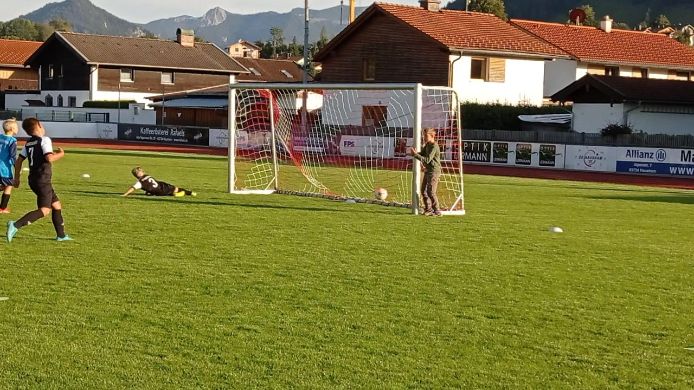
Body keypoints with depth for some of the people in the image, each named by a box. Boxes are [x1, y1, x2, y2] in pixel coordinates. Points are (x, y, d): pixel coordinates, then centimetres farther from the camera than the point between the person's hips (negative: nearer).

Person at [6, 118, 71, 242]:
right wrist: (61, 154, -5)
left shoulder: (28, 144, 13)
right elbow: (49, 158, -23)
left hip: (33, 180, 9)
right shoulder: (45, 140, -11)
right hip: (43, 180, -9)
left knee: (56, 205, 17)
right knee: (44, 210, -13)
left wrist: (17, 177, 21)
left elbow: (19, 161, 13)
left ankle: (61, 235, 20)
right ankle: (16, 225, -27)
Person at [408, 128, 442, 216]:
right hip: (427, 171, 10)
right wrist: (414, 153, -5)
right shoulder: (427, 144, 11)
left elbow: (427, 160, -23)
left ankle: (437, 211, -5)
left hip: (434, 171, -10)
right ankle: (428, 209, 20)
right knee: (424, 190, 10)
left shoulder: (434, 147, -18)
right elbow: (422, 154, 15)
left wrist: (416, 154, -24)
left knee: (431, 192, -12)